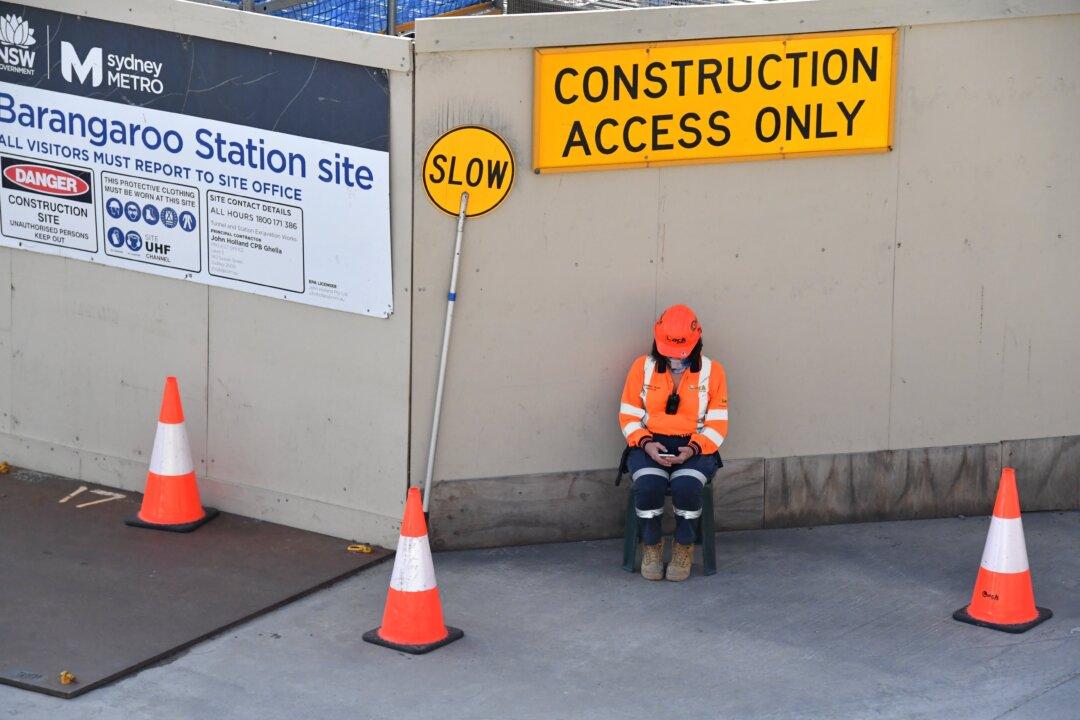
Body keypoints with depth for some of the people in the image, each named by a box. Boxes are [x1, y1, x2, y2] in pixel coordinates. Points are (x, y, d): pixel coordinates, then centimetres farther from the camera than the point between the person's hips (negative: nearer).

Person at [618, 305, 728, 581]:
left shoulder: (712, 371, 3)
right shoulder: (643, 367, 5)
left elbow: (717, 424, 2)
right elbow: (629, 416, 6)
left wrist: (693, 449, -15)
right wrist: (646, 444, -13)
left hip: (694, 447, -1)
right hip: (649, 445, 1)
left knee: (686, 485, -34)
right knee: (649, 484, -33)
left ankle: (684, 548, -10)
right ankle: (652, 547, -9)